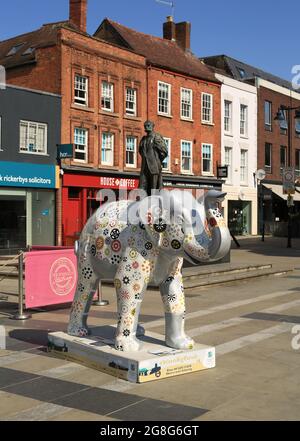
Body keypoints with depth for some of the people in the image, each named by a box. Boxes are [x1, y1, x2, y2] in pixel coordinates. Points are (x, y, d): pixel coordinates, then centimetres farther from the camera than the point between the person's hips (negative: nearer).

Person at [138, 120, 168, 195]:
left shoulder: (157, 137, -3)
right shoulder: (143, 139, 16)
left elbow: (165, 152, -7)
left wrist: (158, 162, -1)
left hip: (154, 167, -6)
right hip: (145, 167, 6)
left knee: (155, 188, -6)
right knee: (142, 188, -2)